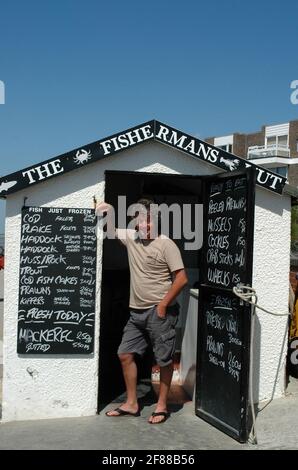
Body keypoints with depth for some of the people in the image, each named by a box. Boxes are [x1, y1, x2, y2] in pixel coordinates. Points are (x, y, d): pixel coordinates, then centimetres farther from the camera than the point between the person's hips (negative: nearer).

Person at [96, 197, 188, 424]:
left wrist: (163, 305, -16)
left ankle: (162, 406, 19)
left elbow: (182, 278, -15)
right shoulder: (131, 237, 6)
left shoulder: (166, 244, -12)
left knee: (164, 360, 3)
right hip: (137, 311, 7)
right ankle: (131, 404, 22)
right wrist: (109, 210, 3)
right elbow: (112, 228, 24)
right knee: (125, 354, 9)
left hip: (159, 312, -7)